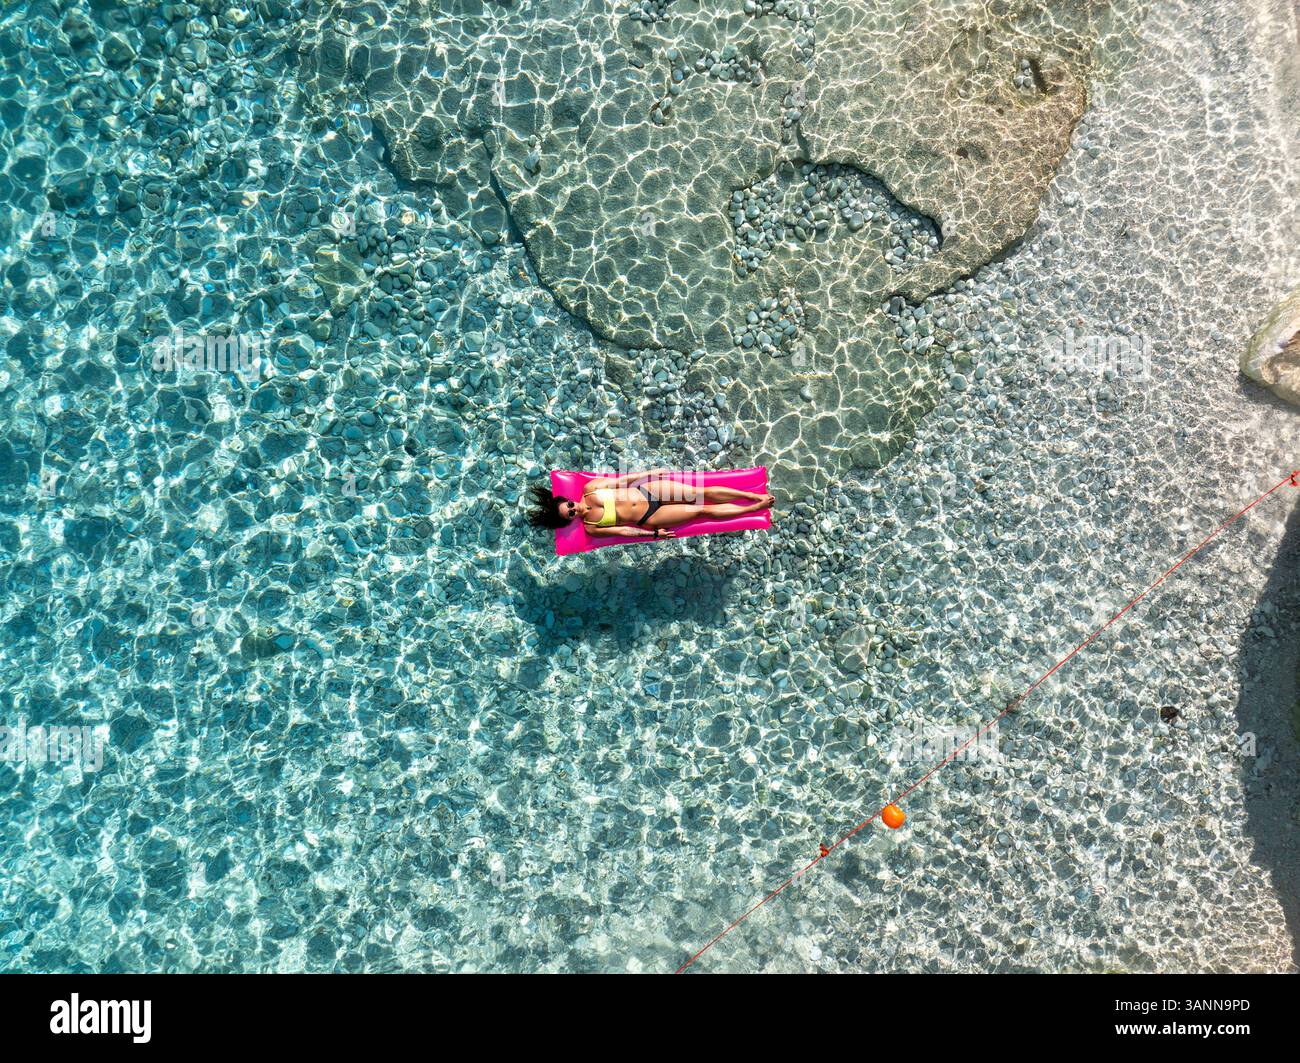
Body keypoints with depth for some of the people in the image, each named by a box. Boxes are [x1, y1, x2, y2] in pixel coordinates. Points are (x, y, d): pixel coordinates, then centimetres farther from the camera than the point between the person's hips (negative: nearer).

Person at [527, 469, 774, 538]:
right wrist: (653, 534, -9)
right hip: (648, 519, -3)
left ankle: (753, 495, 3)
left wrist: (654, 472, 10)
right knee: (703, 510, -7)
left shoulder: (591, 488, -2)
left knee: (702, 493, -7)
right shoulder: (591, 527, -9)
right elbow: (621, 530, -8)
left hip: (647, 489, 3)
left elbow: (626, 479, 5)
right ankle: (755, 508, 2)